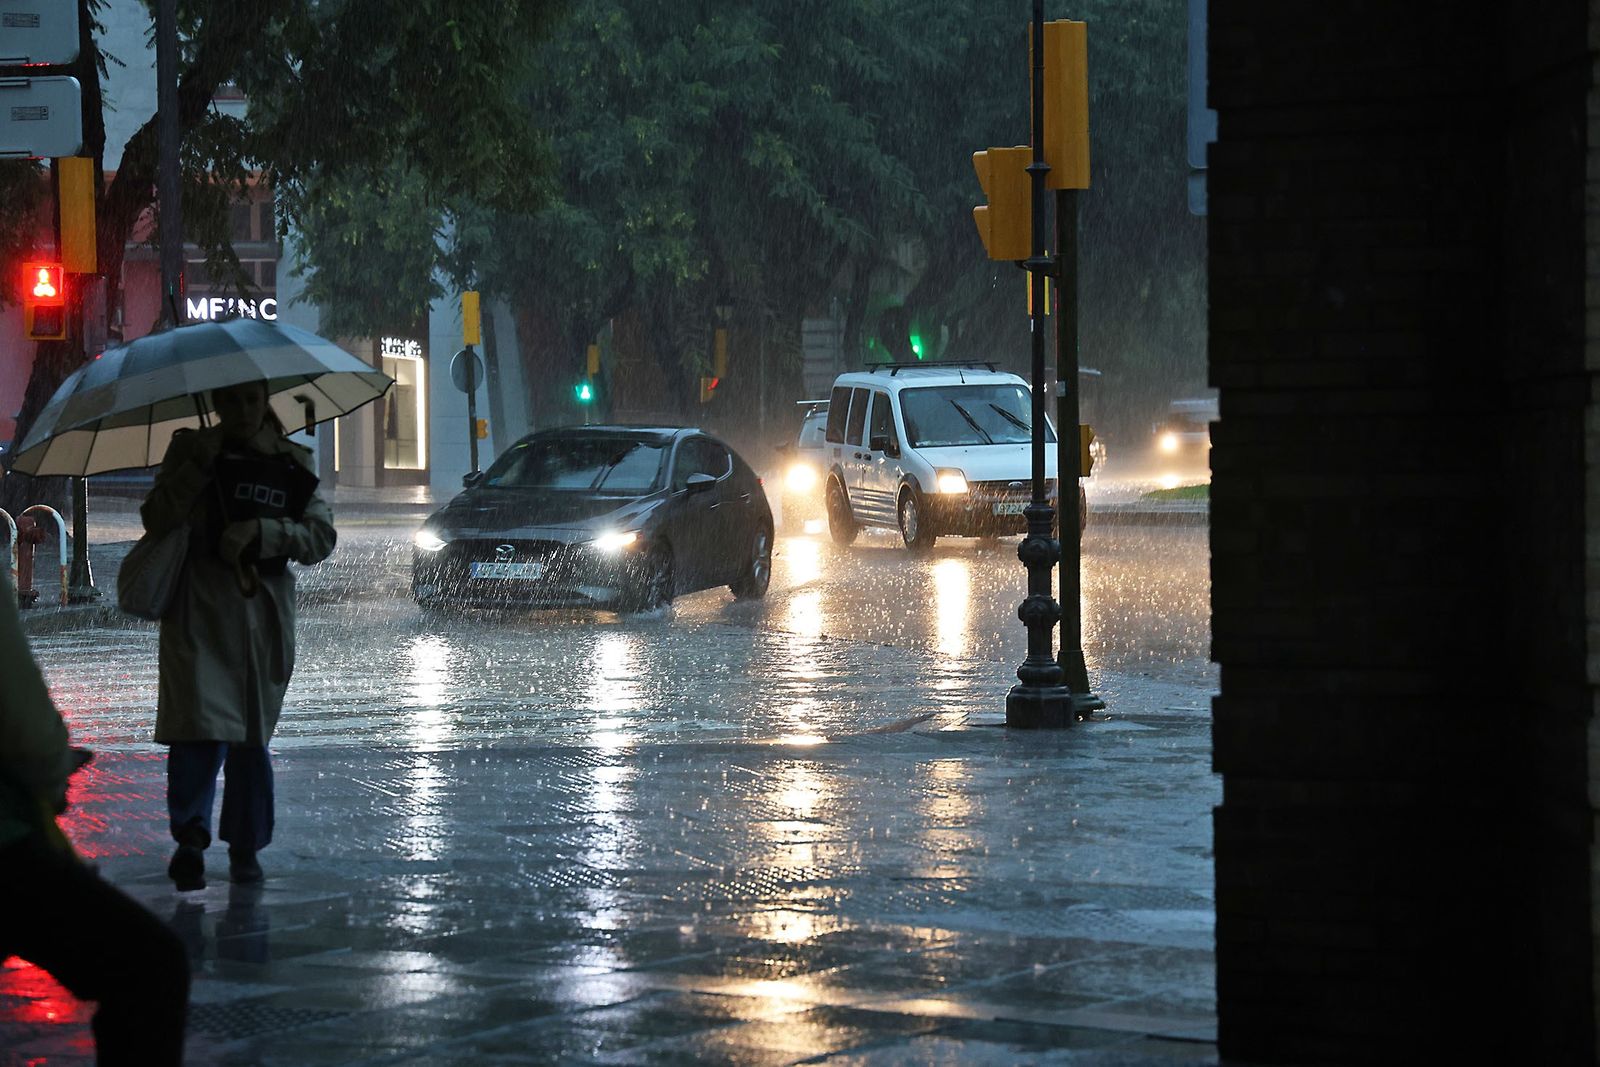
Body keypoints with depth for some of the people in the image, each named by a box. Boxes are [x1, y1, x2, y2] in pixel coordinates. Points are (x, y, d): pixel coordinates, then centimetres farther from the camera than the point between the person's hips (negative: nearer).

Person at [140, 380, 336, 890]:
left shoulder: (293, 462, 9)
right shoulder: (191, 449, 7)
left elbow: (321, 536, 1)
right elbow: (155, 518, -1)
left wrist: (261, 531, -15)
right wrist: (197, 468, -13)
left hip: (263, 612, 2)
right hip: (199, 606, -2)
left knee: (254, 732, 5)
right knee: (201, 720, -16)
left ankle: (245, 847, 14)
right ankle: (191, 837, -14)